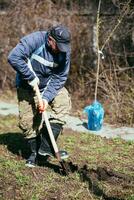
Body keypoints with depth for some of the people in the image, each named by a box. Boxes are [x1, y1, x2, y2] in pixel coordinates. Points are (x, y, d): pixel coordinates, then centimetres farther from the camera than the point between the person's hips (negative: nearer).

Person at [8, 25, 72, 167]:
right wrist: (31, 77, -30)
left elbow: (60, 77, -16)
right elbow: (13, 57, -33)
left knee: (63, 103, -22)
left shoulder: (65, 51, -15)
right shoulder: (34, 40, -27)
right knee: (28, 121, -3)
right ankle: (35, 152, 20)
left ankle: (46, 146, -21)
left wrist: (46, 97, -27)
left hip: (51, 85, 2)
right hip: (27, 87, -2)